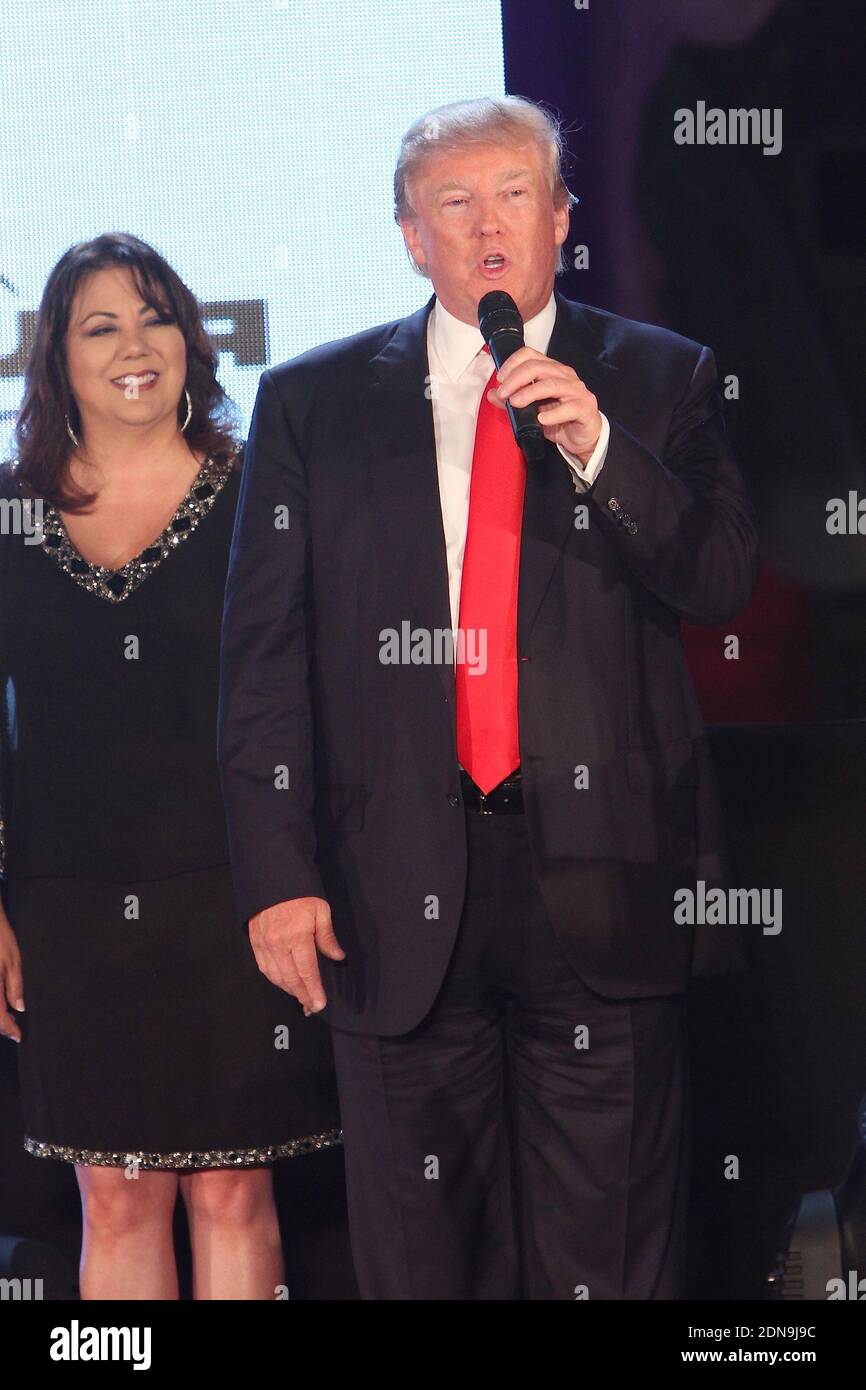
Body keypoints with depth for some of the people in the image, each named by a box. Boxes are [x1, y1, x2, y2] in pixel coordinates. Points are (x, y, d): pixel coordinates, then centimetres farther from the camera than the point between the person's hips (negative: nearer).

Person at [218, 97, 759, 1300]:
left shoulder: (660, 381, 9)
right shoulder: (312, 401, 9)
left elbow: (724, 585, 1)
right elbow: (264, 655, 5)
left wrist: (599, 452, -14)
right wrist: (279, 873, -4)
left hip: (602, 873, 0)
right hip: (398, 887, 1)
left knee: (610, 1248, 4)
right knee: (419, 1252, 8)